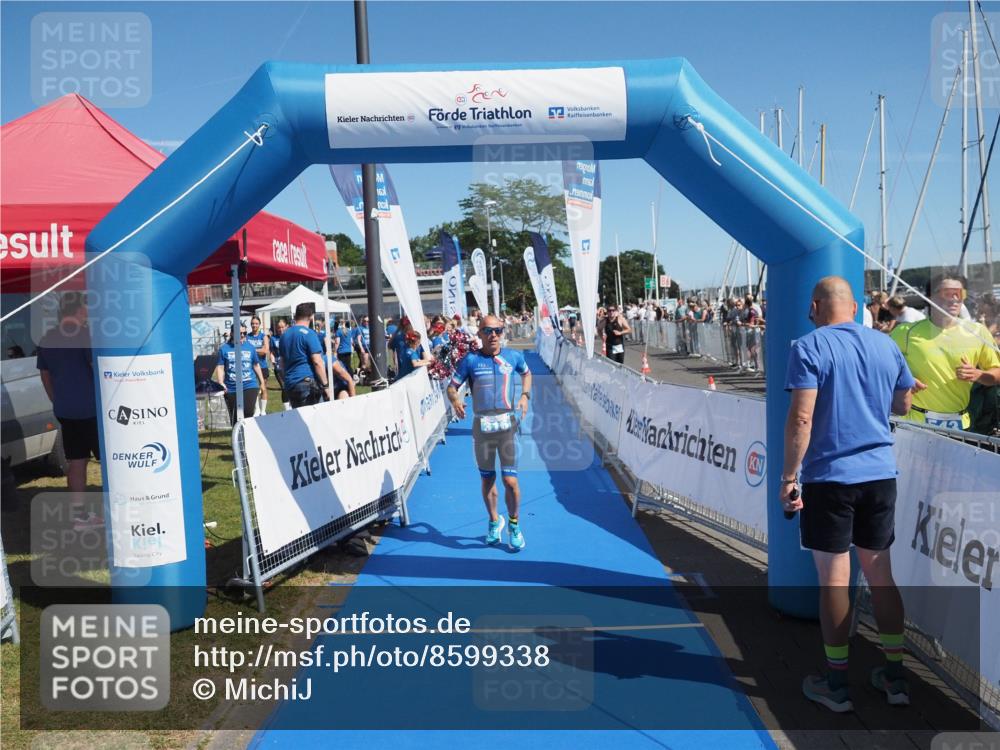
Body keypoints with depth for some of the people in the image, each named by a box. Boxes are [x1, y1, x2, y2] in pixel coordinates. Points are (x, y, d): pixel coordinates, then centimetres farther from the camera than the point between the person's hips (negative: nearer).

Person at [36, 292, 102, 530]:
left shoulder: (47, 339, 11)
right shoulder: (84, 334, -12)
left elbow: (44, 375, 17)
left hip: (64, 411, 7)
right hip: (92, 409, -7)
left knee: (75, 462, 10)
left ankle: (78, 513, 12)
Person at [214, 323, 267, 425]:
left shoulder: (250, 347, 7)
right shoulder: (224, 348, 1)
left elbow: (256, 365, 15)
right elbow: (220, 367, -2)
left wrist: (262, 383, 17)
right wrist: (221, 383, -15)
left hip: (250, 386, 0)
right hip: (231, 389, 0)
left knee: (248, 413, -16)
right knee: (235, 418, 8)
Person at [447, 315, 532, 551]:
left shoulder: (513, 356, 3)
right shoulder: (470, 360, -1)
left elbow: (527, 374, 23)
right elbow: (452, 386, 1)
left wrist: (525, 395, 7)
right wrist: (455, 400, -20)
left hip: (507, 424, 0)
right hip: (481, 427, 1)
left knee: (510, 480, -5)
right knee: (487, 479, 12)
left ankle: (514, 525, 17)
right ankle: (494, 521, 35)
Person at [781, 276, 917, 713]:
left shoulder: (810, 347, -10)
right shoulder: (885, 344, 7)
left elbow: (801, 418, -17)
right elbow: (903, 405, 18)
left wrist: (788, 476, -11)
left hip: (829, 477, -5)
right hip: (880, 474, 5)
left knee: (833, 578, 3)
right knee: (880, 572, 15)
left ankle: (837, 685, 14)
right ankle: (895, 676, 24)